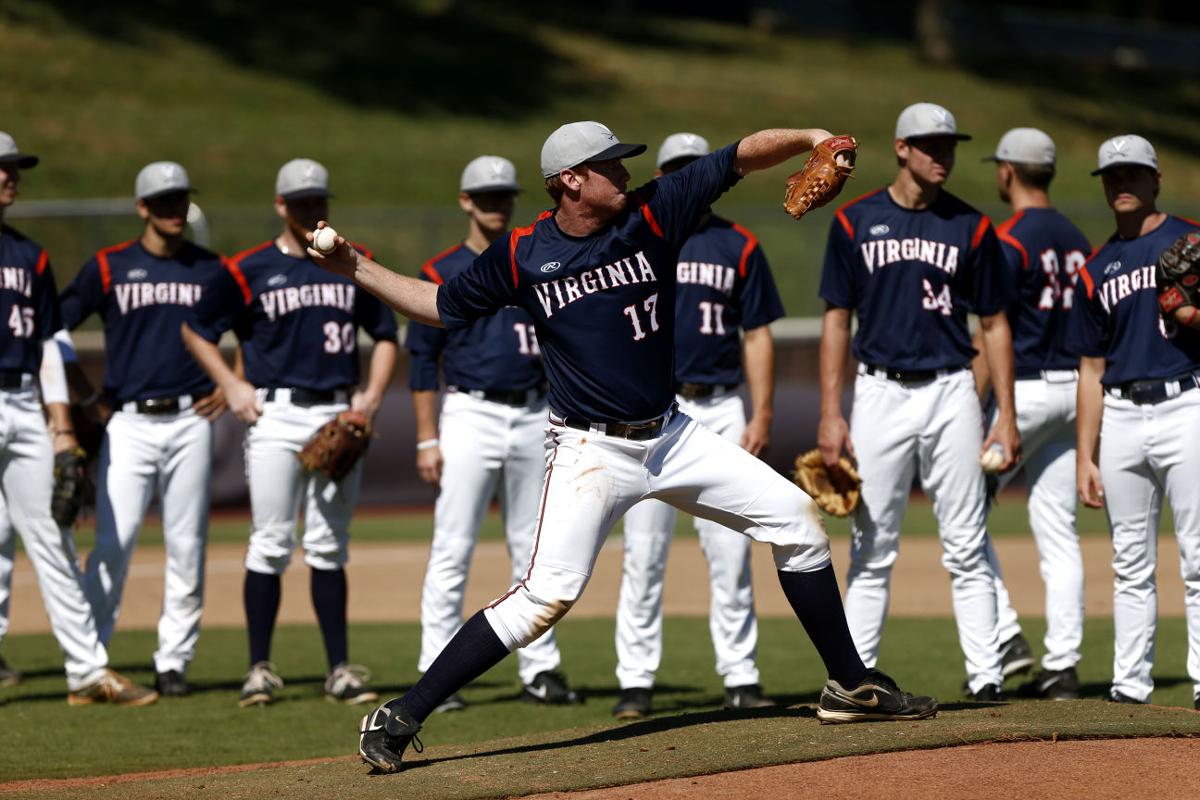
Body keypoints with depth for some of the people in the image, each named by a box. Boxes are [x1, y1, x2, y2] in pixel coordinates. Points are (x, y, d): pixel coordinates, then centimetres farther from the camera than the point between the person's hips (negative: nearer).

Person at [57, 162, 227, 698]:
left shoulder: (211, 269, 9)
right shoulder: (109, 267, 3)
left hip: (190, 421, 2)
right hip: (129, 425, -2)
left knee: (187, 547, 2)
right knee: (113, 541, -9)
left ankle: (173, 661, 8)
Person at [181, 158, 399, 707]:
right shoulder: (248, 270, 1)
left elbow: (385, 334, 19)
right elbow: (196, 330, 9)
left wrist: (373, 394, 5)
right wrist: (231, 386, -2)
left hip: (340, 417, 3)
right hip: (275, 416, -3)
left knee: (329, 547, 5)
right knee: (270, 543, -5)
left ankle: (339, 671, 6)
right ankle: (259, 670, 0)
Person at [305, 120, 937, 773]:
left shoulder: (652, 214, -2)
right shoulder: (522, 255, -5)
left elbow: (742, 157, -5)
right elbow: (440, 306, 10)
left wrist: (809, 139, -22)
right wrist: (355, 268, 3)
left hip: (671, 438, 4)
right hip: (591, 453, -4)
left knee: (796, 519, 3)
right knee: (547, 595, -18)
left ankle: (850, 685, 18)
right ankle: (399, 719, -13)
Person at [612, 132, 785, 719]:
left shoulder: (739, 247, 9)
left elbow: (757, 336, 8)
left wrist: (761, 416, 0)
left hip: (721, 409, 1)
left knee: (730, 549, 0)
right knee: (644, 551, -3)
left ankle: (740, 677, 6)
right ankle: (636, 681, 1)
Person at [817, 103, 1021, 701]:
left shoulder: (971, 227, 4)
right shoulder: (856, 221, 4)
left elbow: (995, 325, 7)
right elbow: (837, 319, 5)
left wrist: (1007, 415, 0)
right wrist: (830, 414, -2)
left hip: (950, 392, 0)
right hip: (881, 393, 0)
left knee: (966, 548, -1)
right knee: (872, 547, 3)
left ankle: (985, 674, 1)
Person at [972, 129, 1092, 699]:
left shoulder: (1008, 240, -12)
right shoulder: (1076, 240, 12)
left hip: (1022, 391, -7)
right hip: (1070, 392, 7)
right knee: (1058, 534, 7)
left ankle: (1004, 637, -5)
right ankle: (1061, 667, 5)